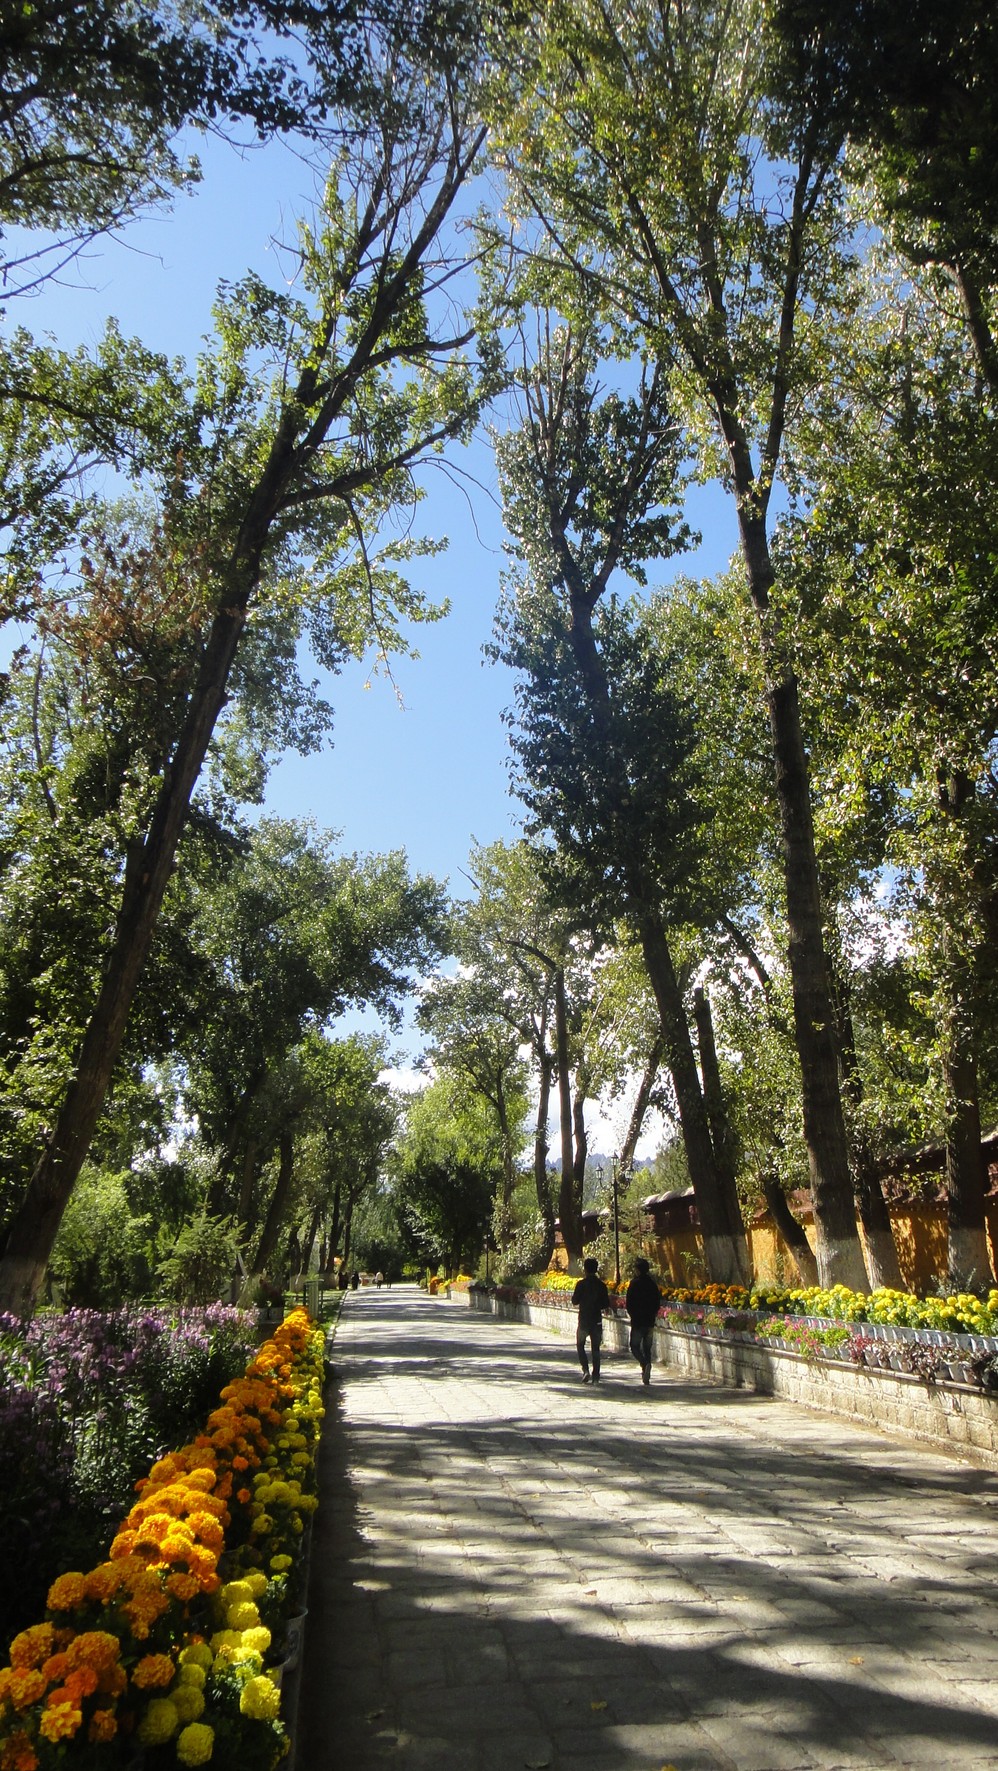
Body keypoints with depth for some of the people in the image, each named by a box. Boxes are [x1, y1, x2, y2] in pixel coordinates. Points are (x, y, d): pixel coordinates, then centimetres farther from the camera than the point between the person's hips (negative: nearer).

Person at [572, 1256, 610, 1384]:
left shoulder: (582, 1284, -10)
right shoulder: (601, 1285, 0)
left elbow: (574, 1302, -8)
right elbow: (606, 1305, 3)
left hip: (584, 1320, -3)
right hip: (597, 1321, 3)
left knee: (580, 1346, 11)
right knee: (595, 1348, 11)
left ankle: (585, 1370, -6)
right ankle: (596, 1375, 7)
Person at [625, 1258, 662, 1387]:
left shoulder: (635, 1283, -10)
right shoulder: (653, 1284, 5)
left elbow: (628, 1303, -9)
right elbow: (658, 1302, 8)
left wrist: (632, 1315, 5)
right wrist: (653, 1316, 15)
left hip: (637, 1321, -5)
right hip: (650, 1322, 5)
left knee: (635, 1346, 6)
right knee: (647, 1348, 12)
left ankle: (645, 1364, -19)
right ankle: (646, 1376, 7)